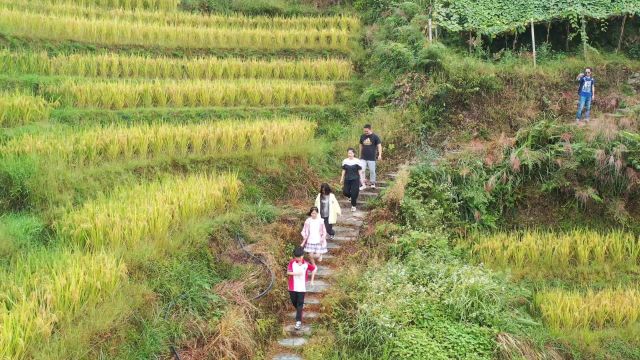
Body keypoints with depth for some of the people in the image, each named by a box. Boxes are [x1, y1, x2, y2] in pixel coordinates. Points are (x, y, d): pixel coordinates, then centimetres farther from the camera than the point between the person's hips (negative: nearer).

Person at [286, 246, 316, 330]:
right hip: (292, 287, 1)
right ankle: (298, 311, 45)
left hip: (302, 288, -1)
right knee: (294, 302, 15)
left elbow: (314, 268, 10)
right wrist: (296, 273, -29)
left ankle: (299, 321, -4)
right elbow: (288, 272, -14)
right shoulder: (292, 262, -7)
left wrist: (312, 280, 8)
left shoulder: (306, 264, -5)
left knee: (300, 304, -3)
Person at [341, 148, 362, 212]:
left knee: (354, 193, -3)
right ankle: (353, 198, 33)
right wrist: (342, 179, 7)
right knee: (345, 192, 0)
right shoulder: (345, 161, 3)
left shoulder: (357, 161, -7)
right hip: (347, 179, 4)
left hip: (355, 179, -3)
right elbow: (343, 170, 9)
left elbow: (359, 171, -3)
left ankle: (353, 206, 16)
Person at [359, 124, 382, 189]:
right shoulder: (362, 136, 7)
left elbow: (379, 145, -6)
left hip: (372, 158, -3)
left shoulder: (375, 137, -5)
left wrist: (380, 155, -18)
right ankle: (363, 184, 2)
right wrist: (360, 155, 19)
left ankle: (373, 183, 21)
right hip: (363, 158, 3)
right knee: (361, 171, -5)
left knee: (372, 171, 4)